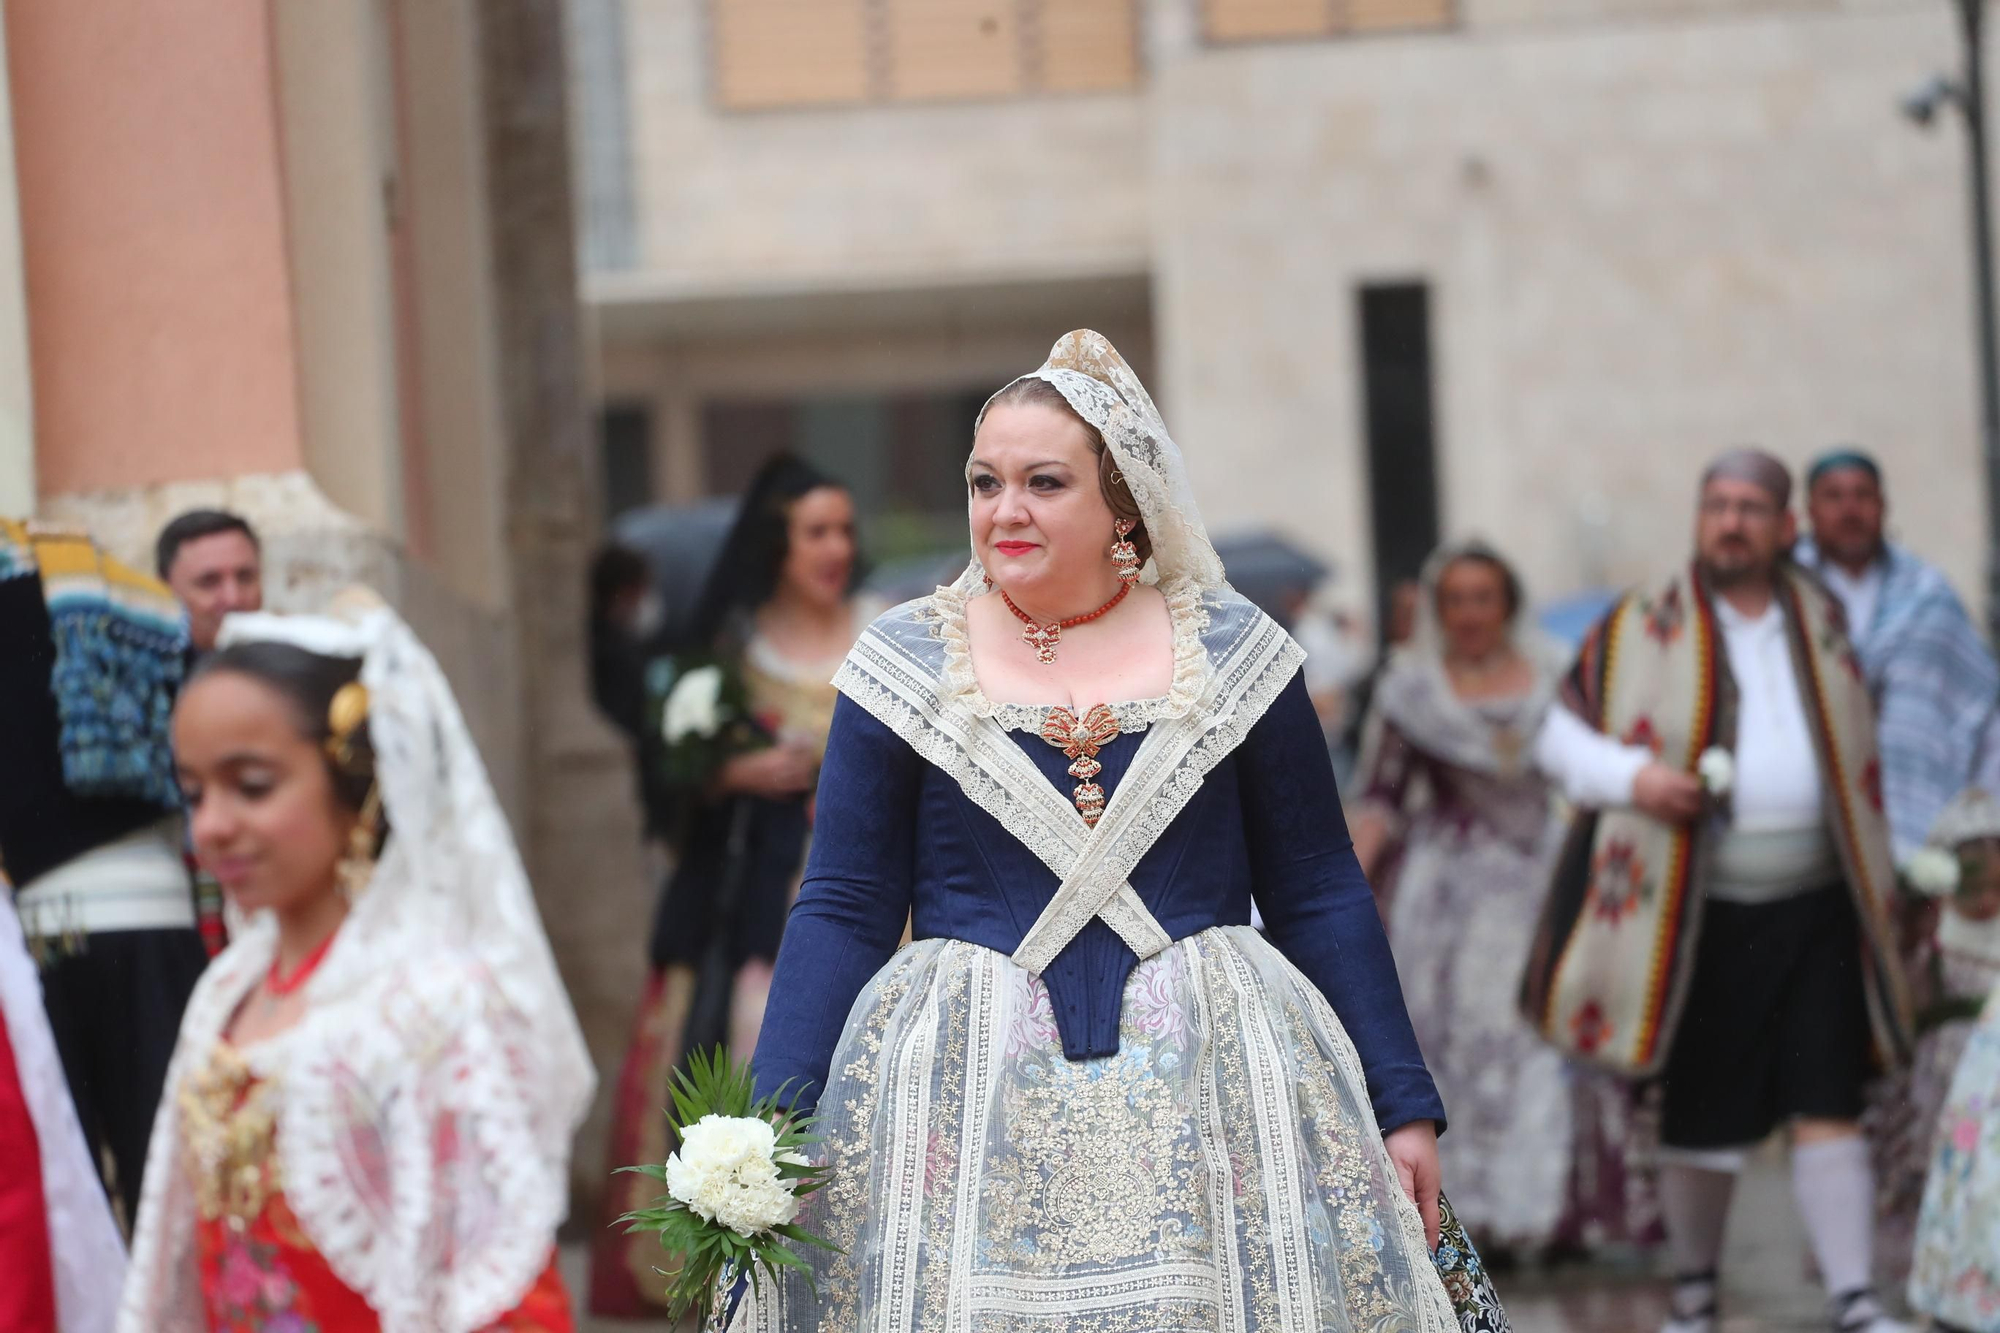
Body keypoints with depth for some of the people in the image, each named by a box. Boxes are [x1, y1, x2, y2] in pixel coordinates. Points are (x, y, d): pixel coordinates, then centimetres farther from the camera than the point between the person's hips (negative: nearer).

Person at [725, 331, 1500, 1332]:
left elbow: (1321, 900, 7)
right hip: (966, 1090, 0)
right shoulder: (906, 664, 5)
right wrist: (772, 1133, -8)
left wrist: (1405, 1107, 2)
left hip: (1214, 1088, 0)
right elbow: (844, 911, 2)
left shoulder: (1230, 652, 5)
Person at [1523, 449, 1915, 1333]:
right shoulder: (1640, 629, 2)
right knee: (1701, 1117, 6)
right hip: (1701, 912, -2)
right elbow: (1559, 736, 3)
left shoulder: (1823, 623, 12)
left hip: (1815, 903, 2)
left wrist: (1882, 885, 18)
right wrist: (1633, 776, -15)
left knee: (1828, 1110, -5)